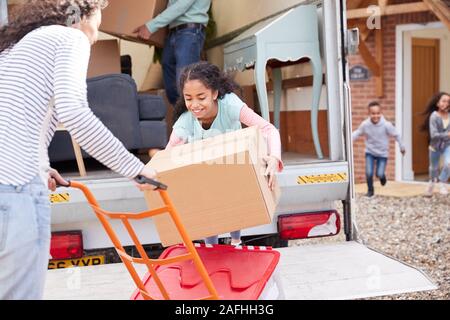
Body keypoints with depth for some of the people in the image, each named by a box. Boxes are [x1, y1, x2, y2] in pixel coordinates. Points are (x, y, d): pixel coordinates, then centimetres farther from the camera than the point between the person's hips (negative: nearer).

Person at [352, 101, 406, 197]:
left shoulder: (386, 125, -21)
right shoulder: (365, 124, -17)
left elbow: (396, 135, -7)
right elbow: (357, 133, -2)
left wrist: (402, 147, 4)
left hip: (382, 153, -1)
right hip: (370, 152, 1)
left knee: (379, 174, -6)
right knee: (369, 173, -11)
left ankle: (382, 177, 34)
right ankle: (370, 190, 17)